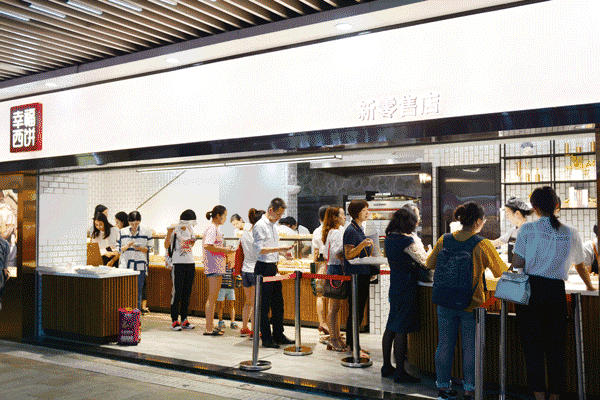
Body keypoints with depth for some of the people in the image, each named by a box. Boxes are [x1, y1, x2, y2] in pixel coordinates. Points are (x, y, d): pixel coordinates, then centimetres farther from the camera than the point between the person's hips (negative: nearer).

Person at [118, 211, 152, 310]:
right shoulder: (123, 232, 9)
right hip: (125, 265, 2)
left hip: (140, 266, -1)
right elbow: (119, 249, 10)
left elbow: (150, 249, 5)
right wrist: (127, 246, -10)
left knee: (138, 291, 0)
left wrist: (140, 248, -14)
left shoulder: (147, 232, 4)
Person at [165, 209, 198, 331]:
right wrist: (169, 232, -25)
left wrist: (193, 238, 5)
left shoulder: (191, 229, 11)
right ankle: (174, 321, 2)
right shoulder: (174, 230, -7)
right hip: (178, 263, -6)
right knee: (177, 292, -5)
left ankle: (184, 320, 15)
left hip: (190, 263, 6)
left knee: (187, 292, 8)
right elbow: (166, 246, -14)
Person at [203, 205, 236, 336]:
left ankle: (211, 326, 23)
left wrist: (225, 250, 12)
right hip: (214, 267, -11)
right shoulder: (212, 228, -12)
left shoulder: (216, 228, 19)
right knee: (212, 298, -7)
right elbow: (207, 246, -25)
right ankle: (209, 329, -3)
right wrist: (224, 250, -17)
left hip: (217, 267, 11)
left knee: (213, 298, 15)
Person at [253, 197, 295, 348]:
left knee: (278, 303, 12)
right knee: (265, 305, -1)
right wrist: (279, 249, -25)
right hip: (263, 267, -9)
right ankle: (266, 338, 6)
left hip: (274, 267, 9)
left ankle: (278, 335, 22)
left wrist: (283, 251, 10)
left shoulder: (273, 225, 16)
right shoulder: (260, 225, -12)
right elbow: (259, 250, -19)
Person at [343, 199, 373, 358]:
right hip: (355, 275, -9)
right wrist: (362, 245, -30)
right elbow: (348, 255, -18)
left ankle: (351, 343, 21)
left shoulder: (360, 230, 16)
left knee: (359, 311, 13)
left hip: (363, 274, 9)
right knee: (355, 311, -5)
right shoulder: (351, 230, -12)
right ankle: (353, 346, 1)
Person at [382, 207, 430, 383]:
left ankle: (387, 366, 24)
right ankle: (400, 372, 5)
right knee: (401, 330, -3)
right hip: (407, 289, -9)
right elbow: (425, 261, -12)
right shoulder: (407, 240, -18)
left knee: (391, 327, 14)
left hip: (394, 287, 9)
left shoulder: (389, 238, 7)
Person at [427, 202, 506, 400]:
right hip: (471, 304, -3)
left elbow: (430, 263, 10)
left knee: (445, 345, 13)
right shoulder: (482, 245, -13)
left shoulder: (444, 240, -3)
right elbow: (501, 271, -1)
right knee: (471, 347, 11)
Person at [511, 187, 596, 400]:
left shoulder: (528, 229, -3)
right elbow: (580, 266, 20)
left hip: (530, 289, -2)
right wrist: (590, 286, 38)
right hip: (557, 292, 2)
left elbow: (516, 264, -8)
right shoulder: (571, 233, 7)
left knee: (533, 345, 4)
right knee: (555, 347, 11)